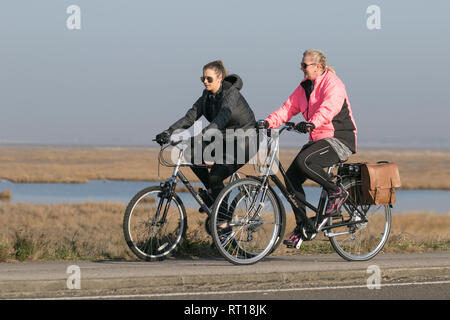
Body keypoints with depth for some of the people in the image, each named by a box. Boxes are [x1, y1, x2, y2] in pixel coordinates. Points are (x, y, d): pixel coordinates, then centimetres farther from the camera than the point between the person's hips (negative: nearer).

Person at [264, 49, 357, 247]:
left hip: (339, 140, -9)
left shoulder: (332, 84, -13)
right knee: (291, 177, -5)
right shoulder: (305, 87, 13)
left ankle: (336, 192, -11)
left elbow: (329, 107, -31)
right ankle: (303, 226, 2)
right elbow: (289, 108, 8)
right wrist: (268, 123, -8)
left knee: (304, 161, -31)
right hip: (319, 140, 9)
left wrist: (312, 123, -49)